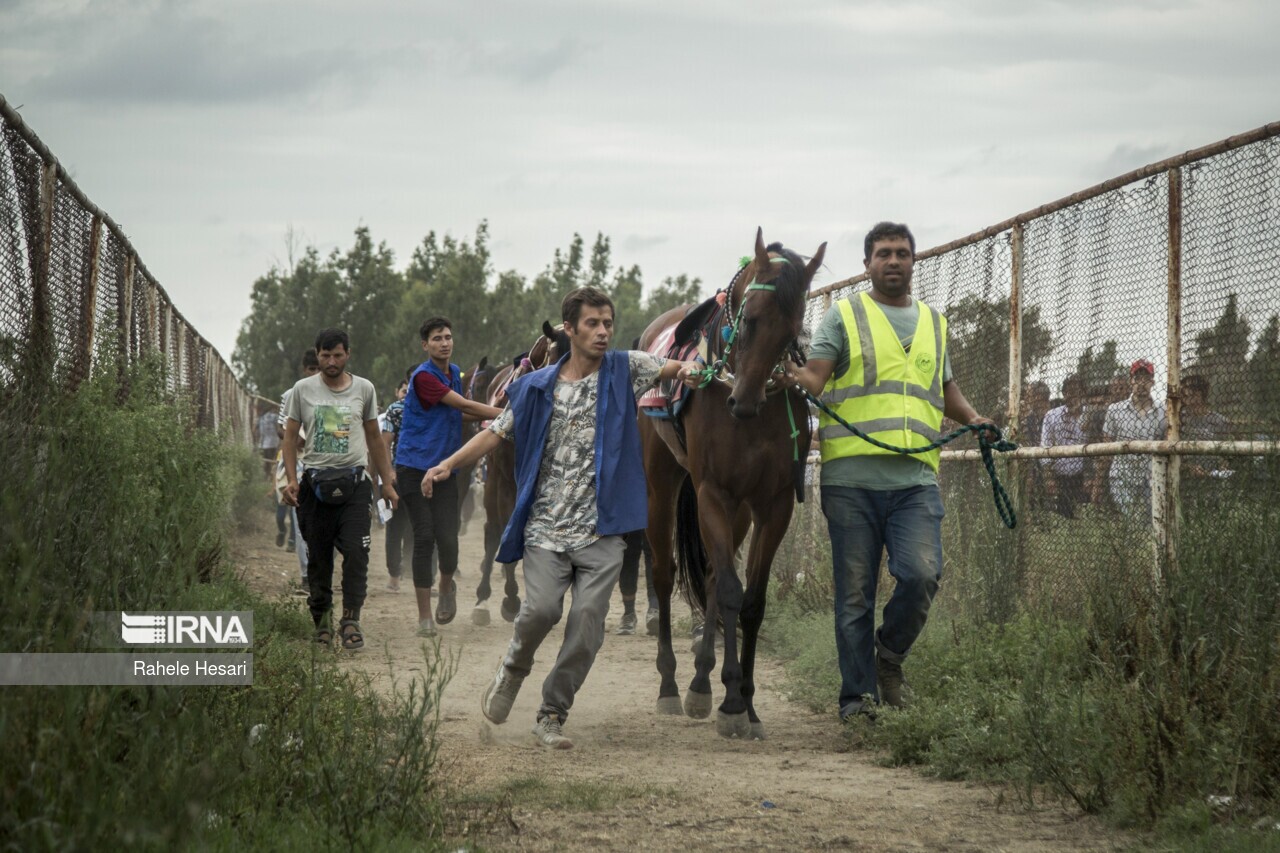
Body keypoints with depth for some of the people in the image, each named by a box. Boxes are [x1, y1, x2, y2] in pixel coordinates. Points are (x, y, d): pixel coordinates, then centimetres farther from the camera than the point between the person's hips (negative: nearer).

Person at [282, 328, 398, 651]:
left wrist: (387, 483, 15)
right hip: (316, 482, 0)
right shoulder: (303, 390, 5)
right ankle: (321, 618, 15)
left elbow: (374, 438, 17)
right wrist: (291, 479, -4)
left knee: (356, 552, -12)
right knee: (318, 555, 4)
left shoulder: (364, 389, 9)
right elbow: (291, 436, 8)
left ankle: (350, 620, -13)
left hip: (354, 482, 0)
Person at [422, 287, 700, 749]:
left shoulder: (624, 370, 5)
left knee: (587, 625, -7)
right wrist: (449, 464, -2)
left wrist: (688, 368, -28)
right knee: (541, 608, -18)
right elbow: (498, 432, 9)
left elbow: (674, 368, -4)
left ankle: (552, 715, 9)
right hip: (546, 526, 0)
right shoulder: (539, 388, 7)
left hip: (600, 530, 0)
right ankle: (513, 669, 15)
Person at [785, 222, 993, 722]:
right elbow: (815, 377, -3)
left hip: (915, 479, 3)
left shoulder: (933, 323, 20)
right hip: (852, 478, -2)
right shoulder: (843, 316, 8)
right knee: (855, 591, 1)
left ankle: (890, 656, 11)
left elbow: (946, 387, 33)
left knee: (922, 574, -15)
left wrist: (972, 419, 15)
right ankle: (858, 695, 10)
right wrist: (796, 378, -25)